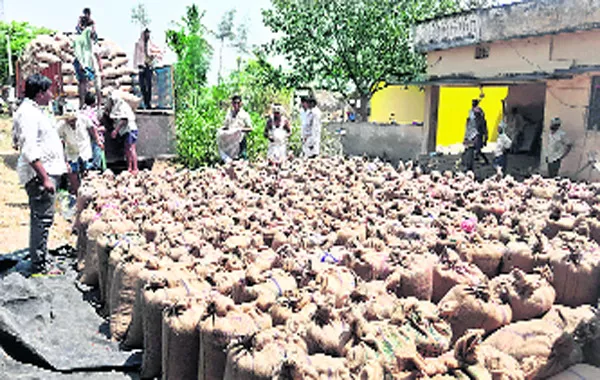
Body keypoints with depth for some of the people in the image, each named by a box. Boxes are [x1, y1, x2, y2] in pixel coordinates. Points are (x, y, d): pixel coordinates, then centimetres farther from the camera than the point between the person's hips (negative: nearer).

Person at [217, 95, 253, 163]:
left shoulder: (244, 115, -2)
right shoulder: (229, 113, 11)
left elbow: (250, 128, -3)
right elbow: (225, 125, 21)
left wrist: (241, 129, -19)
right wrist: (222, 128, -1)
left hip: (240, 140, -4)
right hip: (229, 139, 5)